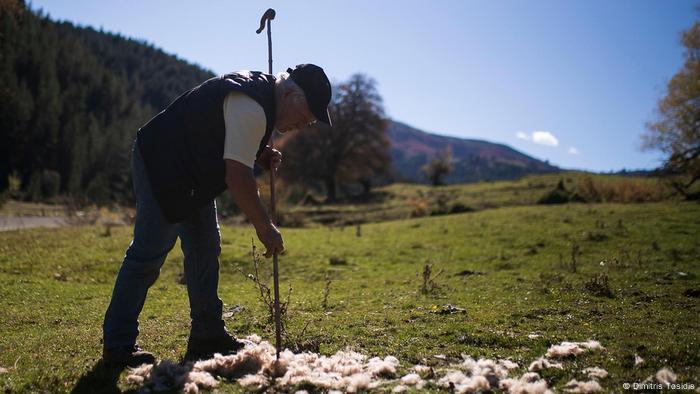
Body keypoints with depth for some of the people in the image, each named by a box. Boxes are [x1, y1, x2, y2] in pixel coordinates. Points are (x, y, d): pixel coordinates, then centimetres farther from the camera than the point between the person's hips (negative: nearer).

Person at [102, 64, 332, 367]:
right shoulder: (252, 108, -27)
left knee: (205, 248, 8)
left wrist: (260, 154, 0)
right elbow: (237, 176, -30)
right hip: (161, 167, -11)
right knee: (149, 252, -9)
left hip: (191, 173, 11)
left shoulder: (261, 90, 6)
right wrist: (264, 227, -22)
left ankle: (207, 336, 16)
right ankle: (117, 345, 2)